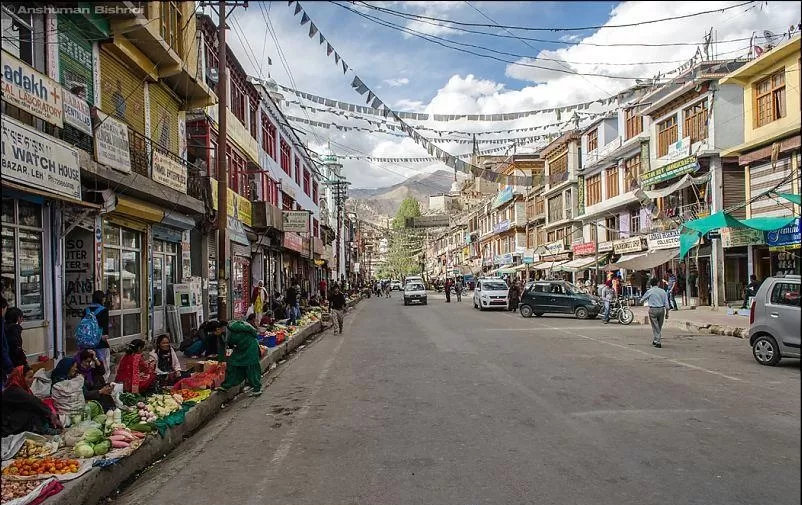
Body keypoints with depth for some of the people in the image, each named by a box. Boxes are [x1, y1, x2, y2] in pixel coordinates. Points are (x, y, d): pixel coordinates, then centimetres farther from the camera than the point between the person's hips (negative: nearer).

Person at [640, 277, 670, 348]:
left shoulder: (649, 291, -4)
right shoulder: (662, 291, 3)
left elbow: (642, 300, 8)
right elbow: (666, 303, 2)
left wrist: (642, 302, 32)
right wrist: (667, 313, 8)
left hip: (653, 310, -3)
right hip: (661, 309, 3)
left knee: (655, 327, 2)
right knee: (659, 326, 16)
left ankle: (657, 342, -1)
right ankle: (655, 340, 25)